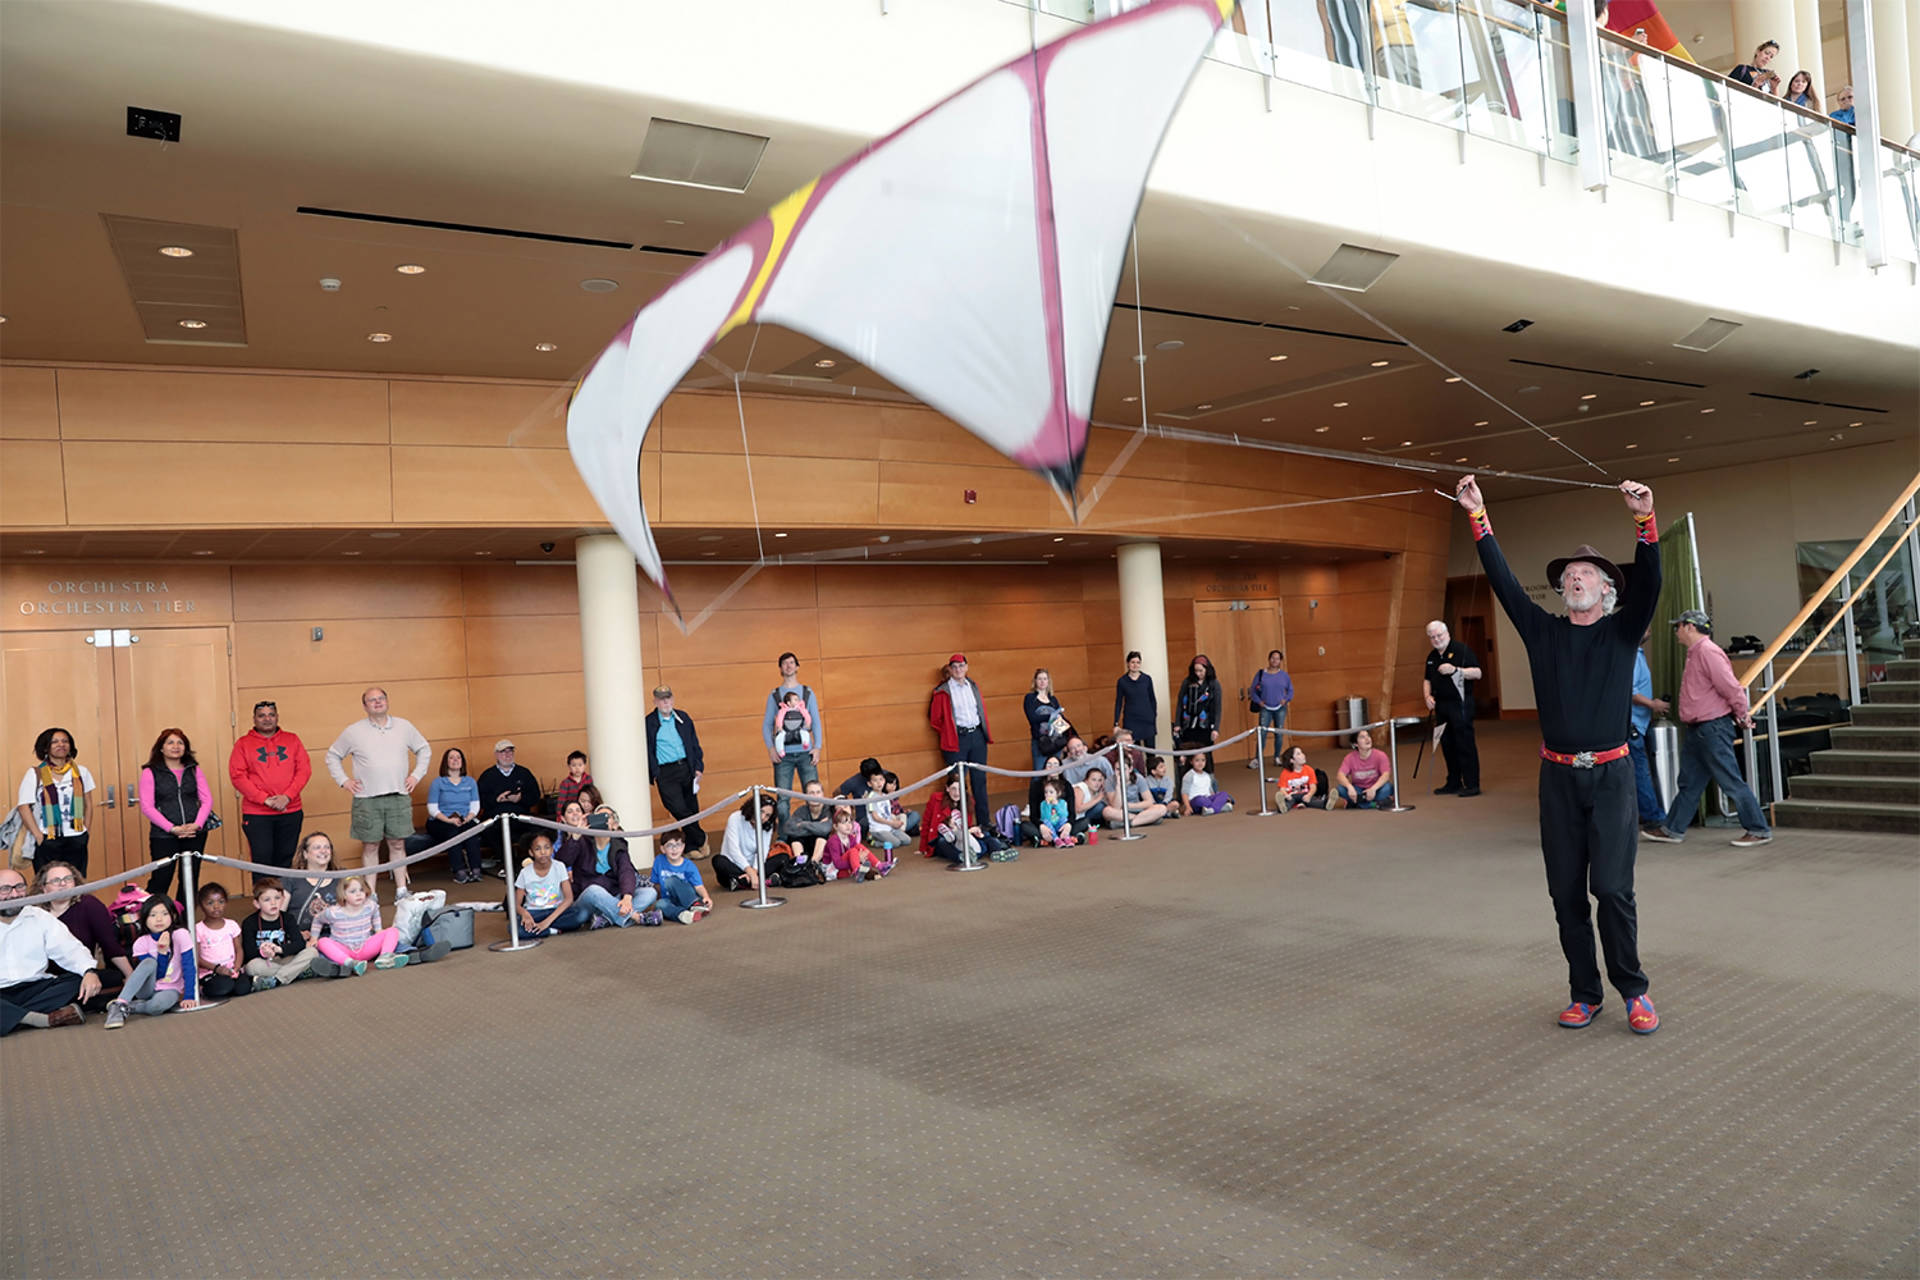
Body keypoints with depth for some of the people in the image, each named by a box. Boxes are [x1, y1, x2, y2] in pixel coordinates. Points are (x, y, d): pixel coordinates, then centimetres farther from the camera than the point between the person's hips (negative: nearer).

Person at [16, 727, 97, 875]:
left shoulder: (81, 771, 9)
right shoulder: (35, 774, 1)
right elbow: (24, 807, -3)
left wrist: (85, 830, 6)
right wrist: (38, 836, -10)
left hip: (76, 841, 2)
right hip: (47, 841, -2)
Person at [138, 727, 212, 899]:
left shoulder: (194, 770, 12)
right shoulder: (150, 772, 2)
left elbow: (207, 799, 7)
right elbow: (146, 806, -5)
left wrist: (197, 824, -10)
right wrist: (173, 828, -14)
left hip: (195, 834, 3)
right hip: (163, 835, -3)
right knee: (160, 880, -6)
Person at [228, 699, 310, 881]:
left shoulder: (292, 740, 10)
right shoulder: (243, 744, 5)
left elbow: (304, 769, 4)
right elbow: (237, 776, -3)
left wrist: (287, 796, -10)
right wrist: (265, 799, -12)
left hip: (290, 813, 2)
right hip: (256, 815, -2)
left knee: (285, 861, 6)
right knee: (262, 860, -6)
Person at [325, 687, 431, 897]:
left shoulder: (404, 727, 9)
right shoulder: (353, 732, 4)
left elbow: (424, 750, 19)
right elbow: (332, 756, 14)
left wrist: (416, 775, 9)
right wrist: (343, 781, 4)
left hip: (399, 797, 1)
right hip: (367, 799, -1)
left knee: (398, 844, 5)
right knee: (370, 846, 2)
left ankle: (402, 890, 11)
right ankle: (370, 894, 9)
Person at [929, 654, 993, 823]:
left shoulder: (973, 686, 11)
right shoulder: (943, 691, -5)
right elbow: (934, 718, -1)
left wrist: (984, 731, 15)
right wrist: (947, 734, 3)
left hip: (977, 736, 5)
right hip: (957, 739, -5)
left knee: (980, 779, 9)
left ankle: (984, 820, 17)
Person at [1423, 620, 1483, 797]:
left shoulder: (1461, 650, -6)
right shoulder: (1432, 657, 16)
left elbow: (1477, 673, -12)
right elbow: (1427, 679, 24)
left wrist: (1455, 670, -25)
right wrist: (1427, 696, 6)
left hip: (1460, 704, -7)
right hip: (1441, 706, 7)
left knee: (1465, 744, -7)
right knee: (1447, 745, 10)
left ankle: (1472, 784, -3)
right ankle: (1453, 783, 19)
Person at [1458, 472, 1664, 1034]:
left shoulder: (1622, 630, 5)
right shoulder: (1543, 631, 9)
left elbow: (1649, 581, -11)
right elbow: (1502, 579, 5)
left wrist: (1645, 518, -26)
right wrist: (1477, 516, 0)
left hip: (1610, 774, -2)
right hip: (1558, 776, 2)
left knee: (1613, 888, -7)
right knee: (1566, 892, 5)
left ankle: (1634, 991, 7)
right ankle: (1584, 992, 16)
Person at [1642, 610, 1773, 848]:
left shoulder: (1708, 652, -16)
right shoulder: (1694, 653, 17)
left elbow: (1731, 687, -19)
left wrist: (1742, 715, -7)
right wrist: (1740, 714, 20)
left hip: (1713, 728, -10)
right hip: (1697, 729, 11)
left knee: (1731, 782, -4)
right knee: (1689, 782, 14)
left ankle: (1759, 831, 5)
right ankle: (1672, 830, 20)